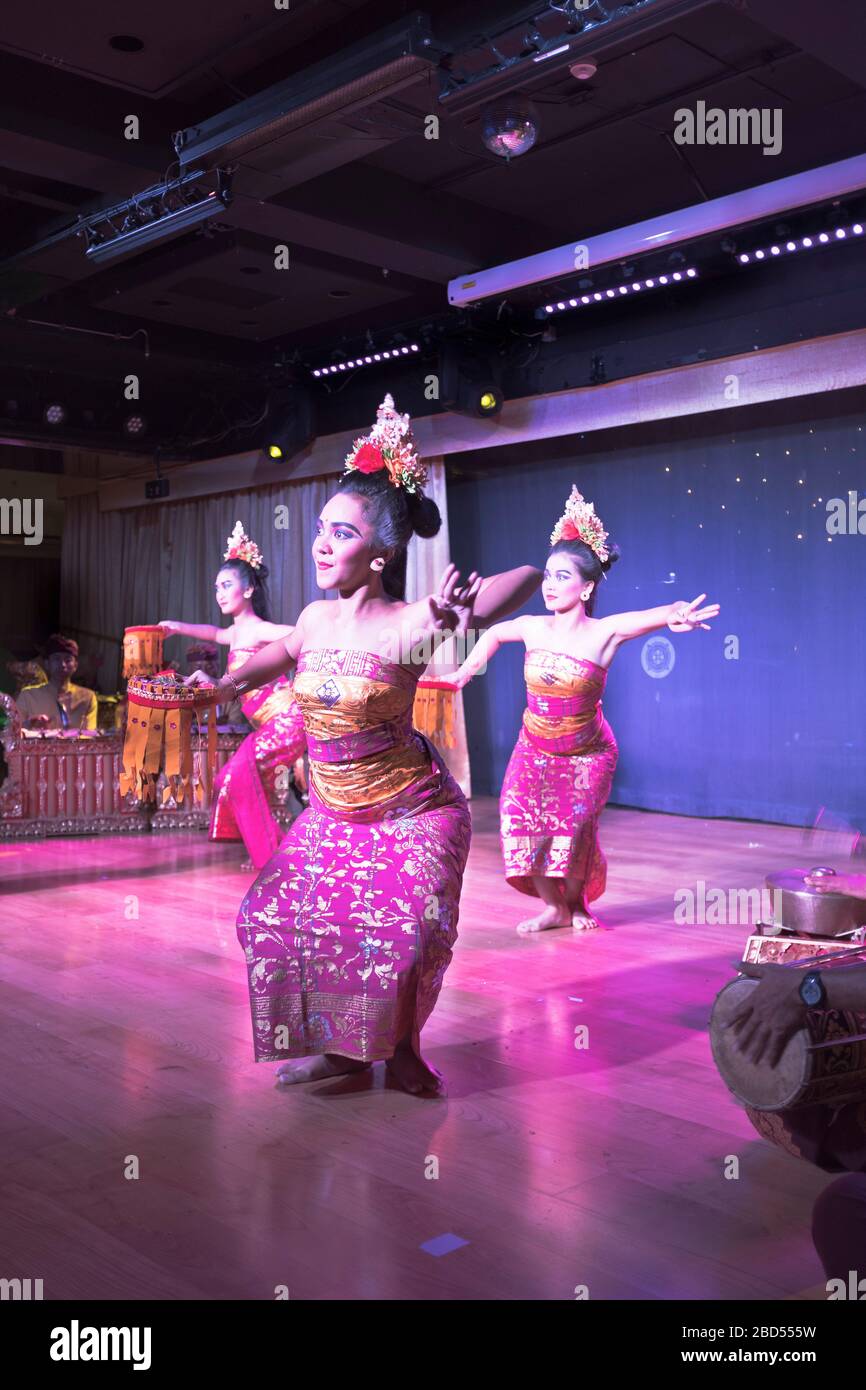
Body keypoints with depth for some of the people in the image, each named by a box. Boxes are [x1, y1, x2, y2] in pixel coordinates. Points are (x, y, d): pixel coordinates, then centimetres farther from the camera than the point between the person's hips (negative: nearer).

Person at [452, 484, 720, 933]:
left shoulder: (604, 633, -20)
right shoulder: (533, 628, -9)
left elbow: (664, 613, -29)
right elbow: (493, 634, 13)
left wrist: (679, 615, -52)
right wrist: (464, 673, 15)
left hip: (586, 756, -3)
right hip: (534, 752, 3)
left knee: (573, 833, 0)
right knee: (523, 824, -5)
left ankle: (577, 904, 30)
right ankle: (554, 907, 18)